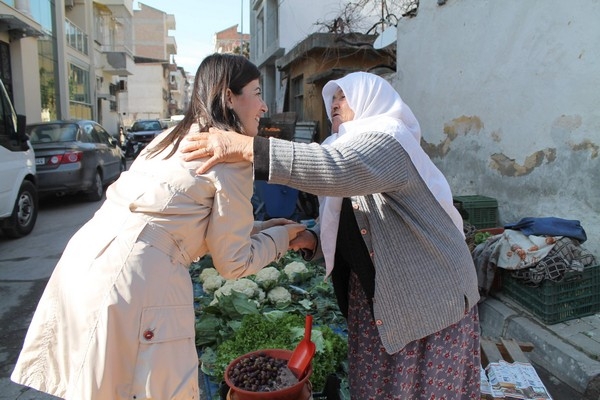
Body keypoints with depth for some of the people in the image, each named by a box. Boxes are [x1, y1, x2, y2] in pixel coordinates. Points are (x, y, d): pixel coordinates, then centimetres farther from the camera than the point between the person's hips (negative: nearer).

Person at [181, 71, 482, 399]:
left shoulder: (388, 141, -16)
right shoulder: (346, 147, 11)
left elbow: (341, 168, -40)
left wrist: (246, 148, -42)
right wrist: (311, 240, -10)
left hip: (431, 298, -7)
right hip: (371, 297, 7)